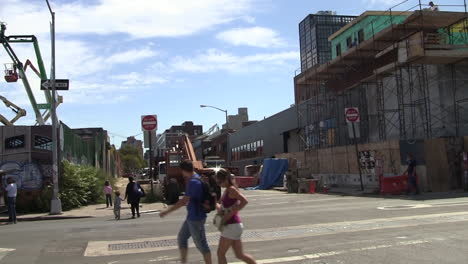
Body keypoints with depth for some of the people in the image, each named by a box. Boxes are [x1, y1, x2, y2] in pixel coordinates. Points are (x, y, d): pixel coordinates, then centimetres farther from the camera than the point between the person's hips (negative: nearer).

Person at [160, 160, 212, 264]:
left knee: (201, 244, 1)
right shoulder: (198, 179, 7)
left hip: (196, 218, -10)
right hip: (191, 217, 10)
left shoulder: (193, 182, -23)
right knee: (182, 237, 17)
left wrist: (167, 211, -19)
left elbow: (184, 201, -24)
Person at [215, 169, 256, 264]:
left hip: (232, 226, -9)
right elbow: (221, 206, 18)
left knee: (221, 253, -1)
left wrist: (230, 214, -24)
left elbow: (244, 201, -27)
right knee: (240, 255, 14)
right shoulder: (227, 190, 13)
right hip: (230, 225, 9)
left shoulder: (231, 189, -14)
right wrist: (219, 208, -5)